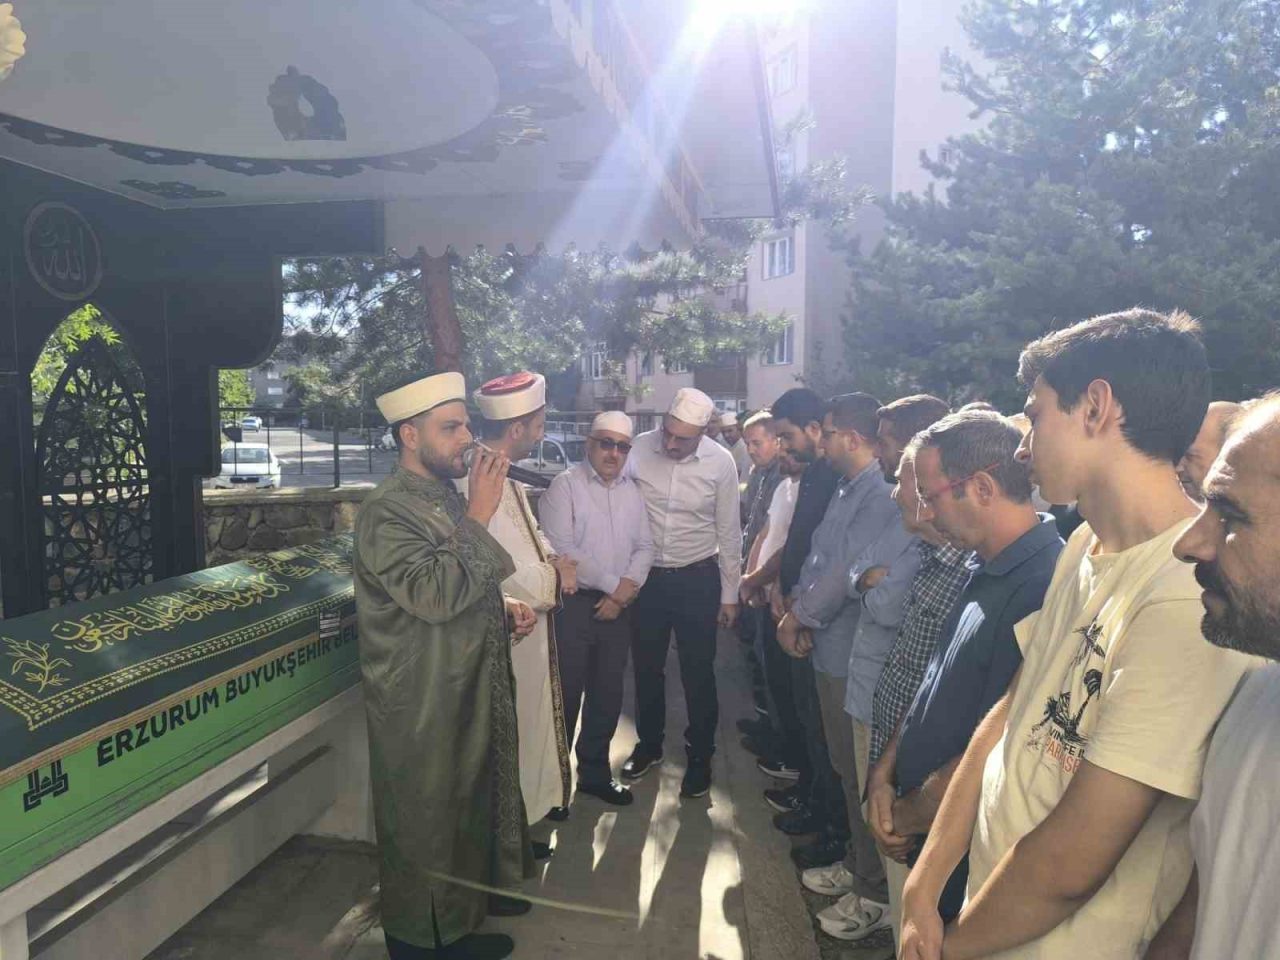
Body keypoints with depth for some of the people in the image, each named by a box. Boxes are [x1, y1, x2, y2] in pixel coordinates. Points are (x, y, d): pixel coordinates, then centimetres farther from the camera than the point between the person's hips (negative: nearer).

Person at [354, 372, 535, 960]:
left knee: (469, 812, 24)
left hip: (470, 693, 9)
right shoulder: (386, 511, -21)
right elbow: (434, 593, -32)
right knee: (423, 830, 10)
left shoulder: (448, 496, 8)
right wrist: (478, 516, -28)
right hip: (422, 710, -9)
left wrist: (504, 611, 3)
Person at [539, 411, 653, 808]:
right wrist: (612, 585, -12)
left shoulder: (631, 490, 11)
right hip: (573, 604, -5)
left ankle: (595, 772, 31)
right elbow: (561, 549, -16)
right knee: (566, 693, 3)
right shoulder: (565, 485, -8)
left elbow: (644, 546, 10)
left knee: (608, 693, 14)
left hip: (618, 605, 5)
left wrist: (627, 587, -7)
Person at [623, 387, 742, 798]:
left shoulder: (720, 462, -12)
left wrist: (730, 594, 1)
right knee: (646, 667, 16)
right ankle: (649, 744, 39)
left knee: (698, 672, 9)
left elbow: (729, 532, -2)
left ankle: (700, 756, 30)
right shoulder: (639, 449, -12)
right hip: (646, 575, 2)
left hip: (697, 579, -1)